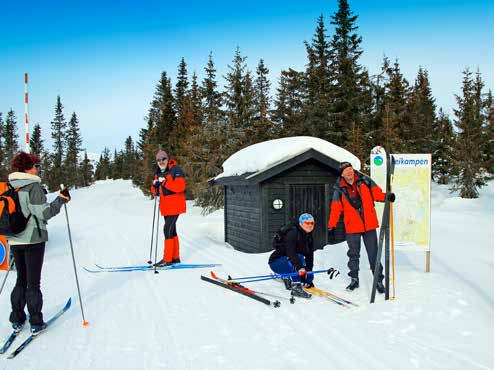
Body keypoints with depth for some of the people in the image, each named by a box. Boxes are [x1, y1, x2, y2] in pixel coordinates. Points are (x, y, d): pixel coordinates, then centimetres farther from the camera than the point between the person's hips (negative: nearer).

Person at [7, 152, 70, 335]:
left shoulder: (11, 186, 8)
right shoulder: (33, 186, -14)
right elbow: (43, 213, -19)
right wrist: (60, 199, -10)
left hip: (15, 240, 6)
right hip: (33, 239, -6)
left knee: (21, 280, 18)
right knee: (33, 282, 2)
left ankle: (17, 319, 21)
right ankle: (35, 323, 7)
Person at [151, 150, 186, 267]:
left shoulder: (175, 170, -10)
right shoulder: (158, 173, 14)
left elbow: (180, 187, -22)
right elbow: (155, 191, 16)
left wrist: (165, 182, -24)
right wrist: (155, 186, -6)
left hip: (175, 205, -8)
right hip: (165, 206, 8)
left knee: (168, 230, -12)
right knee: (171, 230, 12)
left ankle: (167, 259, -5)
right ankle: (175, 257, 21)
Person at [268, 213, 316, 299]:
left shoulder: (309, 238, 4)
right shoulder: (293, 233, -22)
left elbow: (309, 256, 7)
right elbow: (290, 252, -35)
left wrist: (308, 271, 1)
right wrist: (299, 266, -45)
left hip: (289, 263, 8)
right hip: (277, 262, -8)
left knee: (309, 277, -8)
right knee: (298, 257, -33)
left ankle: (287, 278, 14)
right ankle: (296, 287, -31)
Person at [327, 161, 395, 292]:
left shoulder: (364, 180, 0)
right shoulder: (339, 189, -1)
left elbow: (376, 193, 2)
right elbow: (336, 208, 0)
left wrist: (386, 197, -19)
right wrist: (331, 225, -7)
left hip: (369, 224, 0)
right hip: (352, 227, 0)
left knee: (373, 253, 5)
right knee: (353, 254, 12)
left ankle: (378, 279, 17)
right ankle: (354, 279, 26)